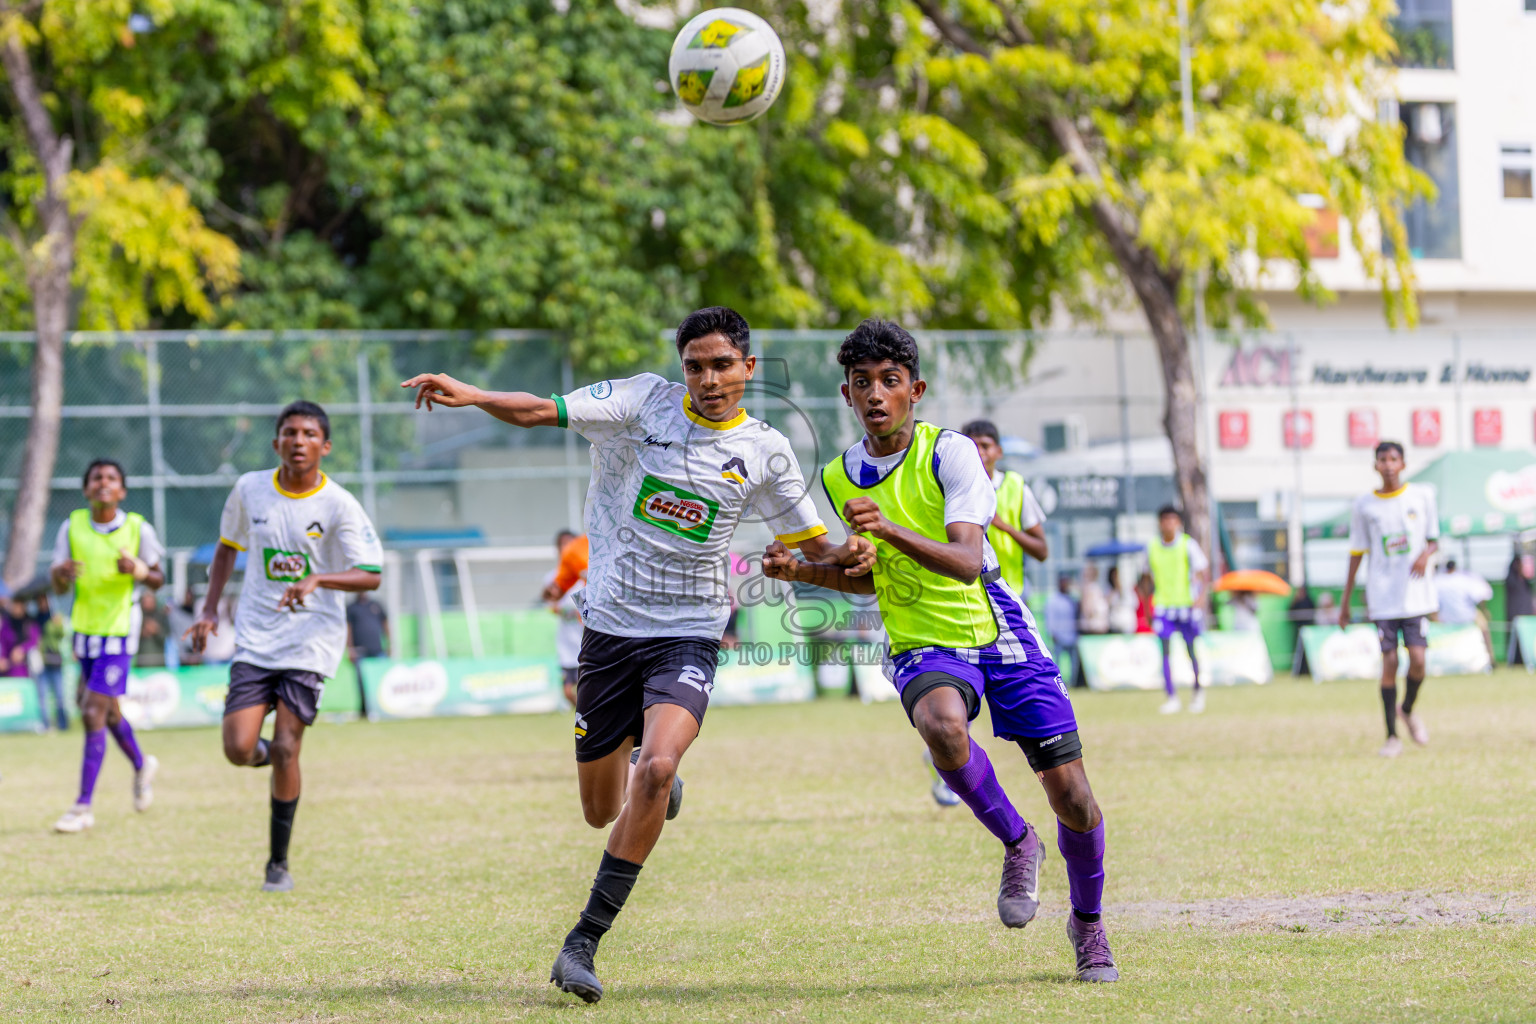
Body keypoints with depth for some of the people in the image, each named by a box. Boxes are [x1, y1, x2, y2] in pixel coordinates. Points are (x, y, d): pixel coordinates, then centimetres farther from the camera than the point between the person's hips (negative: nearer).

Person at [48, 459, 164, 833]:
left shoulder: (138, 529, -8)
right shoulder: (73, 526, -2)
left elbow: (157, 579, 3)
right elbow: (58, 586, -1)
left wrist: (139, 570, -20)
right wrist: (62, 574, -26)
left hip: (119, 633, -4)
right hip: (84, 630, 4)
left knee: (94, 715, -12)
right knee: (108, 712, 18)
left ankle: (83, 806, -8)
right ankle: (141, 766, 47)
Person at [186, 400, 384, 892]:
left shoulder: (338, 505, -8)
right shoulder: (249, 490, 2)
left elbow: (371, 575, -12)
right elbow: (228, 546, 18)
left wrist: (317, 580, -28)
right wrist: (210, 609, 9)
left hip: (311, 642, -2)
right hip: (255, 640, 2)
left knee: (285, 749, -8)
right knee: (238, 749, -11)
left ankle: (278, 862, 6)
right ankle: (266, 753, 28)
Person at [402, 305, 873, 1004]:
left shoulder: (765, 452, 2)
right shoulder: (644, 403, -2)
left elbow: (813, 545, 11)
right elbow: (542, 411, -12)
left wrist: (849, 555, -12)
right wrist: (470, 395, -30)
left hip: (688, 636, -1)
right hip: (610, 626, 1)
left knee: (657, 767, -27)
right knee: (602, 811, 8)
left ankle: (583, 943, -21)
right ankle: (658, 788, 48)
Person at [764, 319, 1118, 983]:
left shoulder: (949, 453, -13)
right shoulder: (838, 479, 2)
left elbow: (966, 562, -26)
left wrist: (889, 529, -39)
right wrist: (802, 571, 3)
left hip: (999, 634, -2)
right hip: (923, 649, 2)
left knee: (1072, 798, -4)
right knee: (942, 726, -36)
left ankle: (1088, 924, 26)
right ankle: (1016, 844, -8)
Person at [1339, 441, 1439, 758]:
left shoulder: (1422, 497, 4)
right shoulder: (1364, 505, 4)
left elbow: (1434, 539, 11)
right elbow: (1356, 554, 8)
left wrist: (1426, 553, -14)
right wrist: (1345, 601, 8)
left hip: (1416, 594, 0)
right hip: (1382, 597, 0)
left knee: (1417, 658, -10)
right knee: (1389, 662, -6)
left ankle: (1408, 710, 20)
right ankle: (1392, 736, 2)